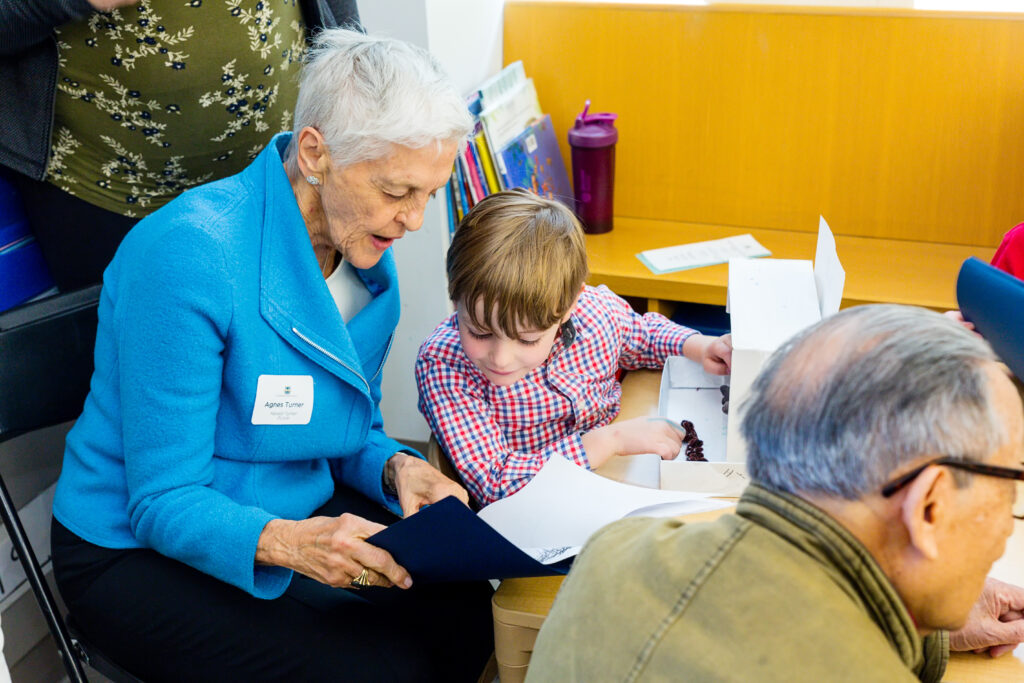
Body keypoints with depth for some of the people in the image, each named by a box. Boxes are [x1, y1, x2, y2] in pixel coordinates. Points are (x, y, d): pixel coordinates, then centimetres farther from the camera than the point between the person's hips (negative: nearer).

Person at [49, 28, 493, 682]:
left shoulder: (368, 254, -2)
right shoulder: (190, 254, -26)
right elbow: (163, 502, -23)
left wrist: (397, 468, -12)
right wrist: (284, 541, -41)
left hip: (299, 516, 7)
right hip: (141, 552, -6)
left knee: (464, 611, -15)